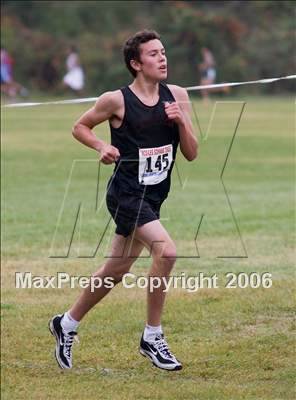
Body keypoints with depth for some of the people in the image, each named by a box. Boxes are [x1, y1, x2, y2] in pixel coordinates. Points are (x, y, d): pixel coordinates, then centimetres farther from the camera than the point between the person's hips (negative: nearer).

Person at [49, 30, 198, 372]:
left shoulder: (177, 97, 2)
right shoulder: (116, 100, -10)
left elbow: (191, 154, 3)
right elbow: (80, 127, 5)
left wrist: (181, 121, -13)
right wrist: (102, 147, -12)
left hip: (153, 197, 6)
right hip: (126, 193, -6)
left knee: (115, 271, 15)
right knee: (166, 251, -25)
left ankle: (66, 324, 37)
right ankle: (152, 338, -12)